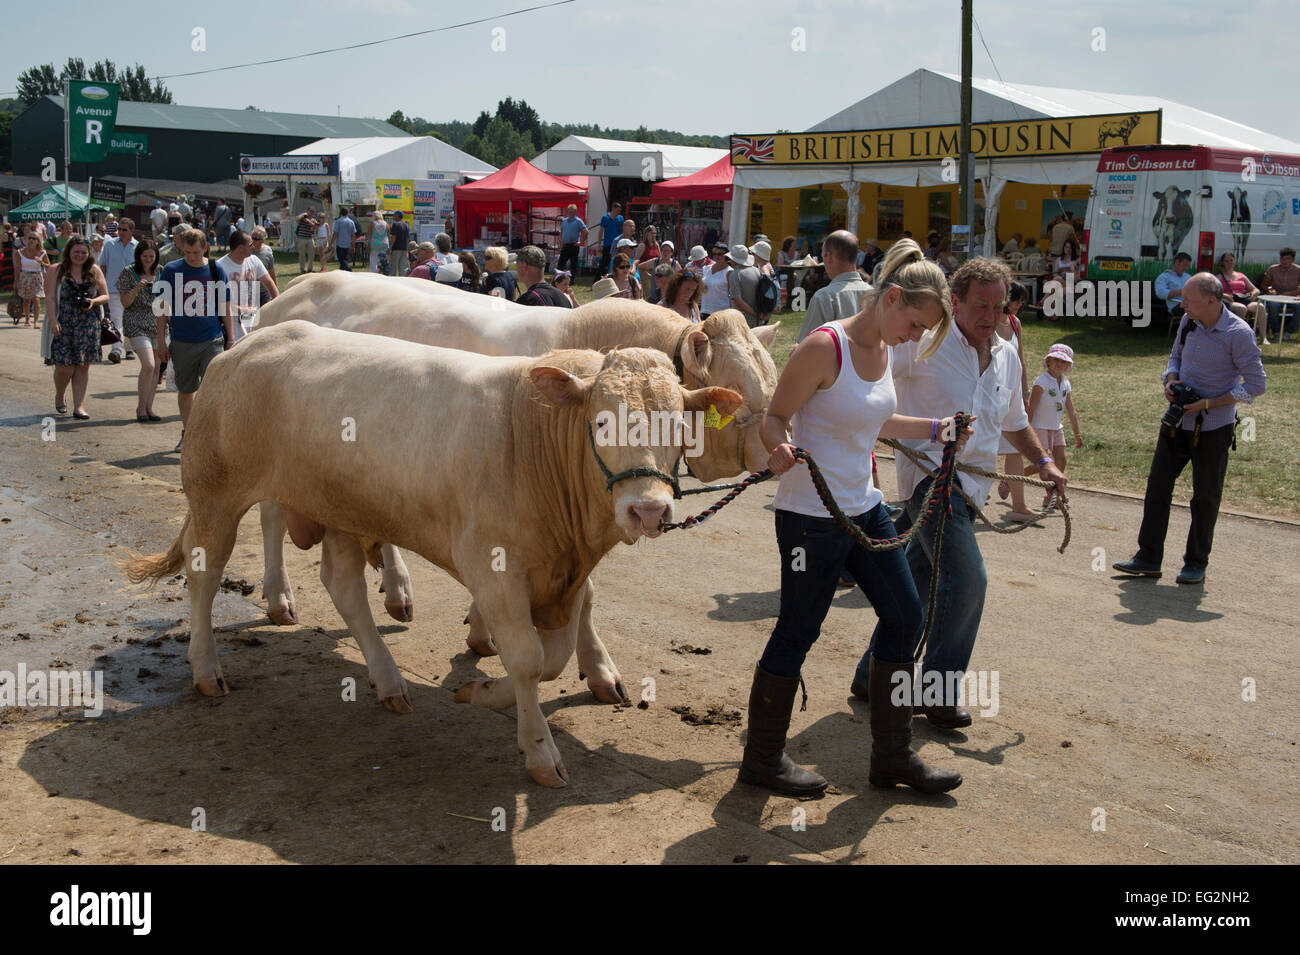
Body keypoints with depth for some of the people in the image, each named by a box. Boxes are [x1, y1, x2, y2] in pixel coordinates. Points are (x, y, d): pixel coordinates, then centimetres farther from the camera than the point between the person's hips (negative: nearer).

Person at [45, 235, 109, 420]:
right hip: (63, 326, -3)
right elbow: (50, 298, -5)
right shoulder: (56, 271, 1)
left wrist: (93, 301, -8)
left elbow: (105, 295, 14)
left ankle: (79, 407, 7)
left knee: (83, 367, 2)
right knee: (64, 367, -5)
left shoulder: (94, 271, 10)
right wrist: (53, 321, -16)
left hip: (88, 326, 3)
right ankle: (59, 397, 25)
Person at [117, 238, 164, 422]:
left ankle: (149, 407, 13)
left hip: (157, 322, 5)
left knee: (156, 367, 3)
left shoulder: (160, 271, 8)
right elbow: (125, 303, -4)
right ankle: (141, 407, -3)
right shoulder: (128, 272, -3)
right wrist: (136, 289, -19)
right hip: (136, 323, -5)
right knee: (148, 365, -17)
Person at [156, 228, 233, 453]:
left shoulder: (216, 270, 3)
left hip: (212, 340, -1)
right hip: (181, 342, 1)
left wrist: (231, 337, 9)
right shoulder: (171, 270, 1)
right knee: (185, 390, 13)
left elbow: (224, 306, 10)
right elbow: (163, 307, 5)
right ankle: (187, 433, 29)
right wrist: (161, 341, 3)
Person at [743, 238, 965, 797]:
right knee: (797, 632, 1)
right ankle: (762, 760, 20)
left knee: (904, 616, 13)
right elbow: (774, 418, -16)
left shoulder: (882, 349, 7)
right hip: (810, 516, -9)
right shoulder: (824, 347, -18)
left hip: (865, 508, 9)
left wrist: (934, 430, 25)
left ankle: (892, 756, 27)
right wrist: (780, 451, -37)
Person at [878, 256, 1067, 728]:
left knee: (918, 585, 11)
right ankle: (939, 686, -2)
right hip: (931, 472, -7)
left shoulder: (1006, 357, 16)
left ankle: (873, 674, 24)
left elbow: (1014, 421, 30)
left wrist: (1044, 461, 20)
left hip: (970, 483, 7)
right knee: (967, 579, -17)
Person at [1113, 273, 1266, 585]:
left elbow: (1255, 384, -13)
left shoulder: (1239, 334, -16)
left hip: (1212, 427, -5)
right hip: (1177, 420, 6)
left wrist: (1207, 404, -18)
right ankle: (1148, 557, 10)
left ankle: (1196, 563, 20)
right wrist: (1171, 381, -4)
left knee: (1205, 497, 6)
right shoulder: (1188, 322, 2)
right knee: (1157, 485, 3)